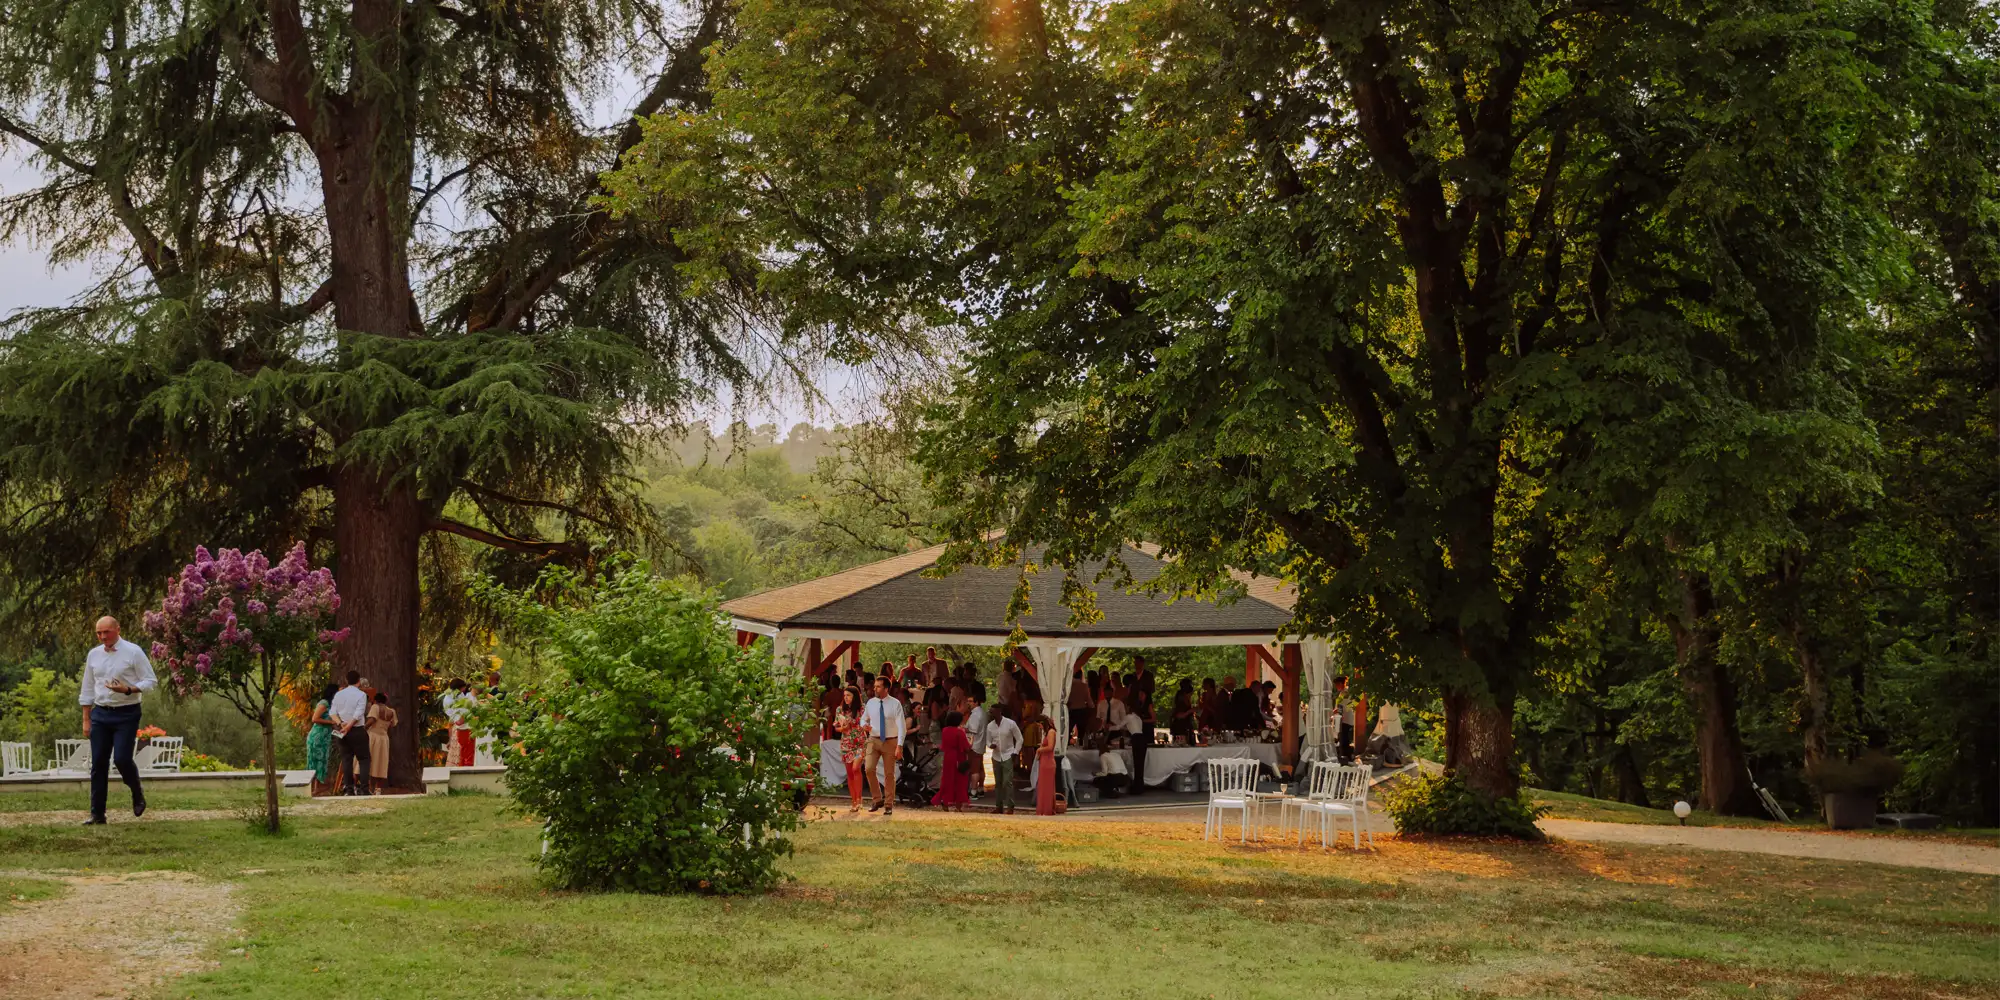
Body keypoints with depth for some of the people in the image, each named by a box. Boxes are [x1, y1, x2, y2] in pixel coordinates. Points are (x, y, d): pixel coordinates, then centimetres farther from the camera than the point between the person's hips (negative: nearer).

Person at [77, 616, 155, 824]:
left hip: (126, 715, -4)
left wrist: (128, 689, -22)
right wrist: (86, 720, 11)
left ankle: (137, 793, 15)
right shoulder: (93, 655, 8)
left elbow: (150, 681, -6)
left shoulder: (133, 652, -6)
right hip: (100, 714, 4)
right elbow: (87, 689, 14)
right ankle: (97, 814, 8)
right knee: (98, 764, 3)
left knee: (121, 759, -14)